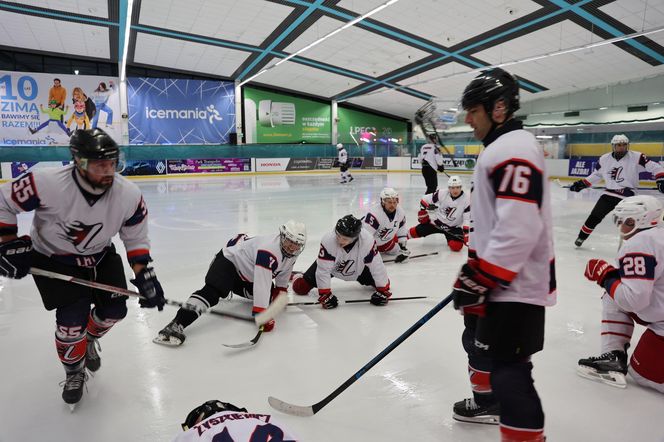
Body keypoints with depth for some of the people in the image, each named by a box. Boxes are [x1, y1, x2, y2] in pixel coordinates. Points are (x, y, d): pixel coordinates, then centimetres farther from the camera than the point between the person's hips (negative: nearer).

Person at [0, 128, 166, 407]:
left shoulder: (129, 195, -22)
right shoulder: (47, 184, -32)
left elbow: (136, 238, -8)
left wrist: (145, 276, -14)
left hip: (100, 255, 3)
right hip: (53, 259, -3)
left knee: (114, 310, -1)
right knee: (73, 316, -13)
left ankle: (89, 340, 35)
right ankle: (74, 371, 17)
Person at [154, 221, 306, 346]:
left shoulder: (292, 253, -7)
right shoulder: (269, 250, -36)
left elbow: (283, 272, 14)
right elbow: (262, 284, -42)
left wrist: (280, 293, 12)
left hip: (246, 275, 9)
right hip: (229, 260, -9)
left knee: (270, 297, 14)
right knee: (212, 292, -31)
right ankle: (176, 325, -41)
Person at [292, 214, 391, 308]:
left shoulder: (367, 240, -37)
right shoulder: (328, 240, -39)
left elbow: (376, 265, -28)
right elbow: (323, 269, -33)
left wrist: (383, 290, -24)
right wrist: (325, 295, -33)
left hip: (358, 267, 2)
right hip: (331, 265, -1)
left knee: (383, 283, -2)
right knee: (301, 287, -12)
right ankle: (299, 277, 26)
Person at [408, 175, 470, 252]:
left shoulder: (467, 199, -18)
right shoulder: (442, 194, -14)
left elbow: (468, 219, -18)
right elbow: (425, 199, -2)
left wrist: (466, 233, -27)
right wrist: (422, 212, -4)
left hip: (454, 227, -1)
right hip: (438, 222, 1)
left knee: (456, 246, -23)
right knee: (416, 231, -8)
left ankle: (450, 239, 14)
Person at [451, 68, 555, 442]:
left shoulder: (515, 148, -19)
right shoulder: (500, 148, 16)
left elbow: (518, 228, -28)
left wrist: (479, 280, -24)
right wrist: (474, 266, 21)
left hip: (516, 283, -11)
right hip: (495, 276, 11)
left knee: (507, 367, -9)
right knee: (478, 340, 26)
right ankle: (489, 401, 48)